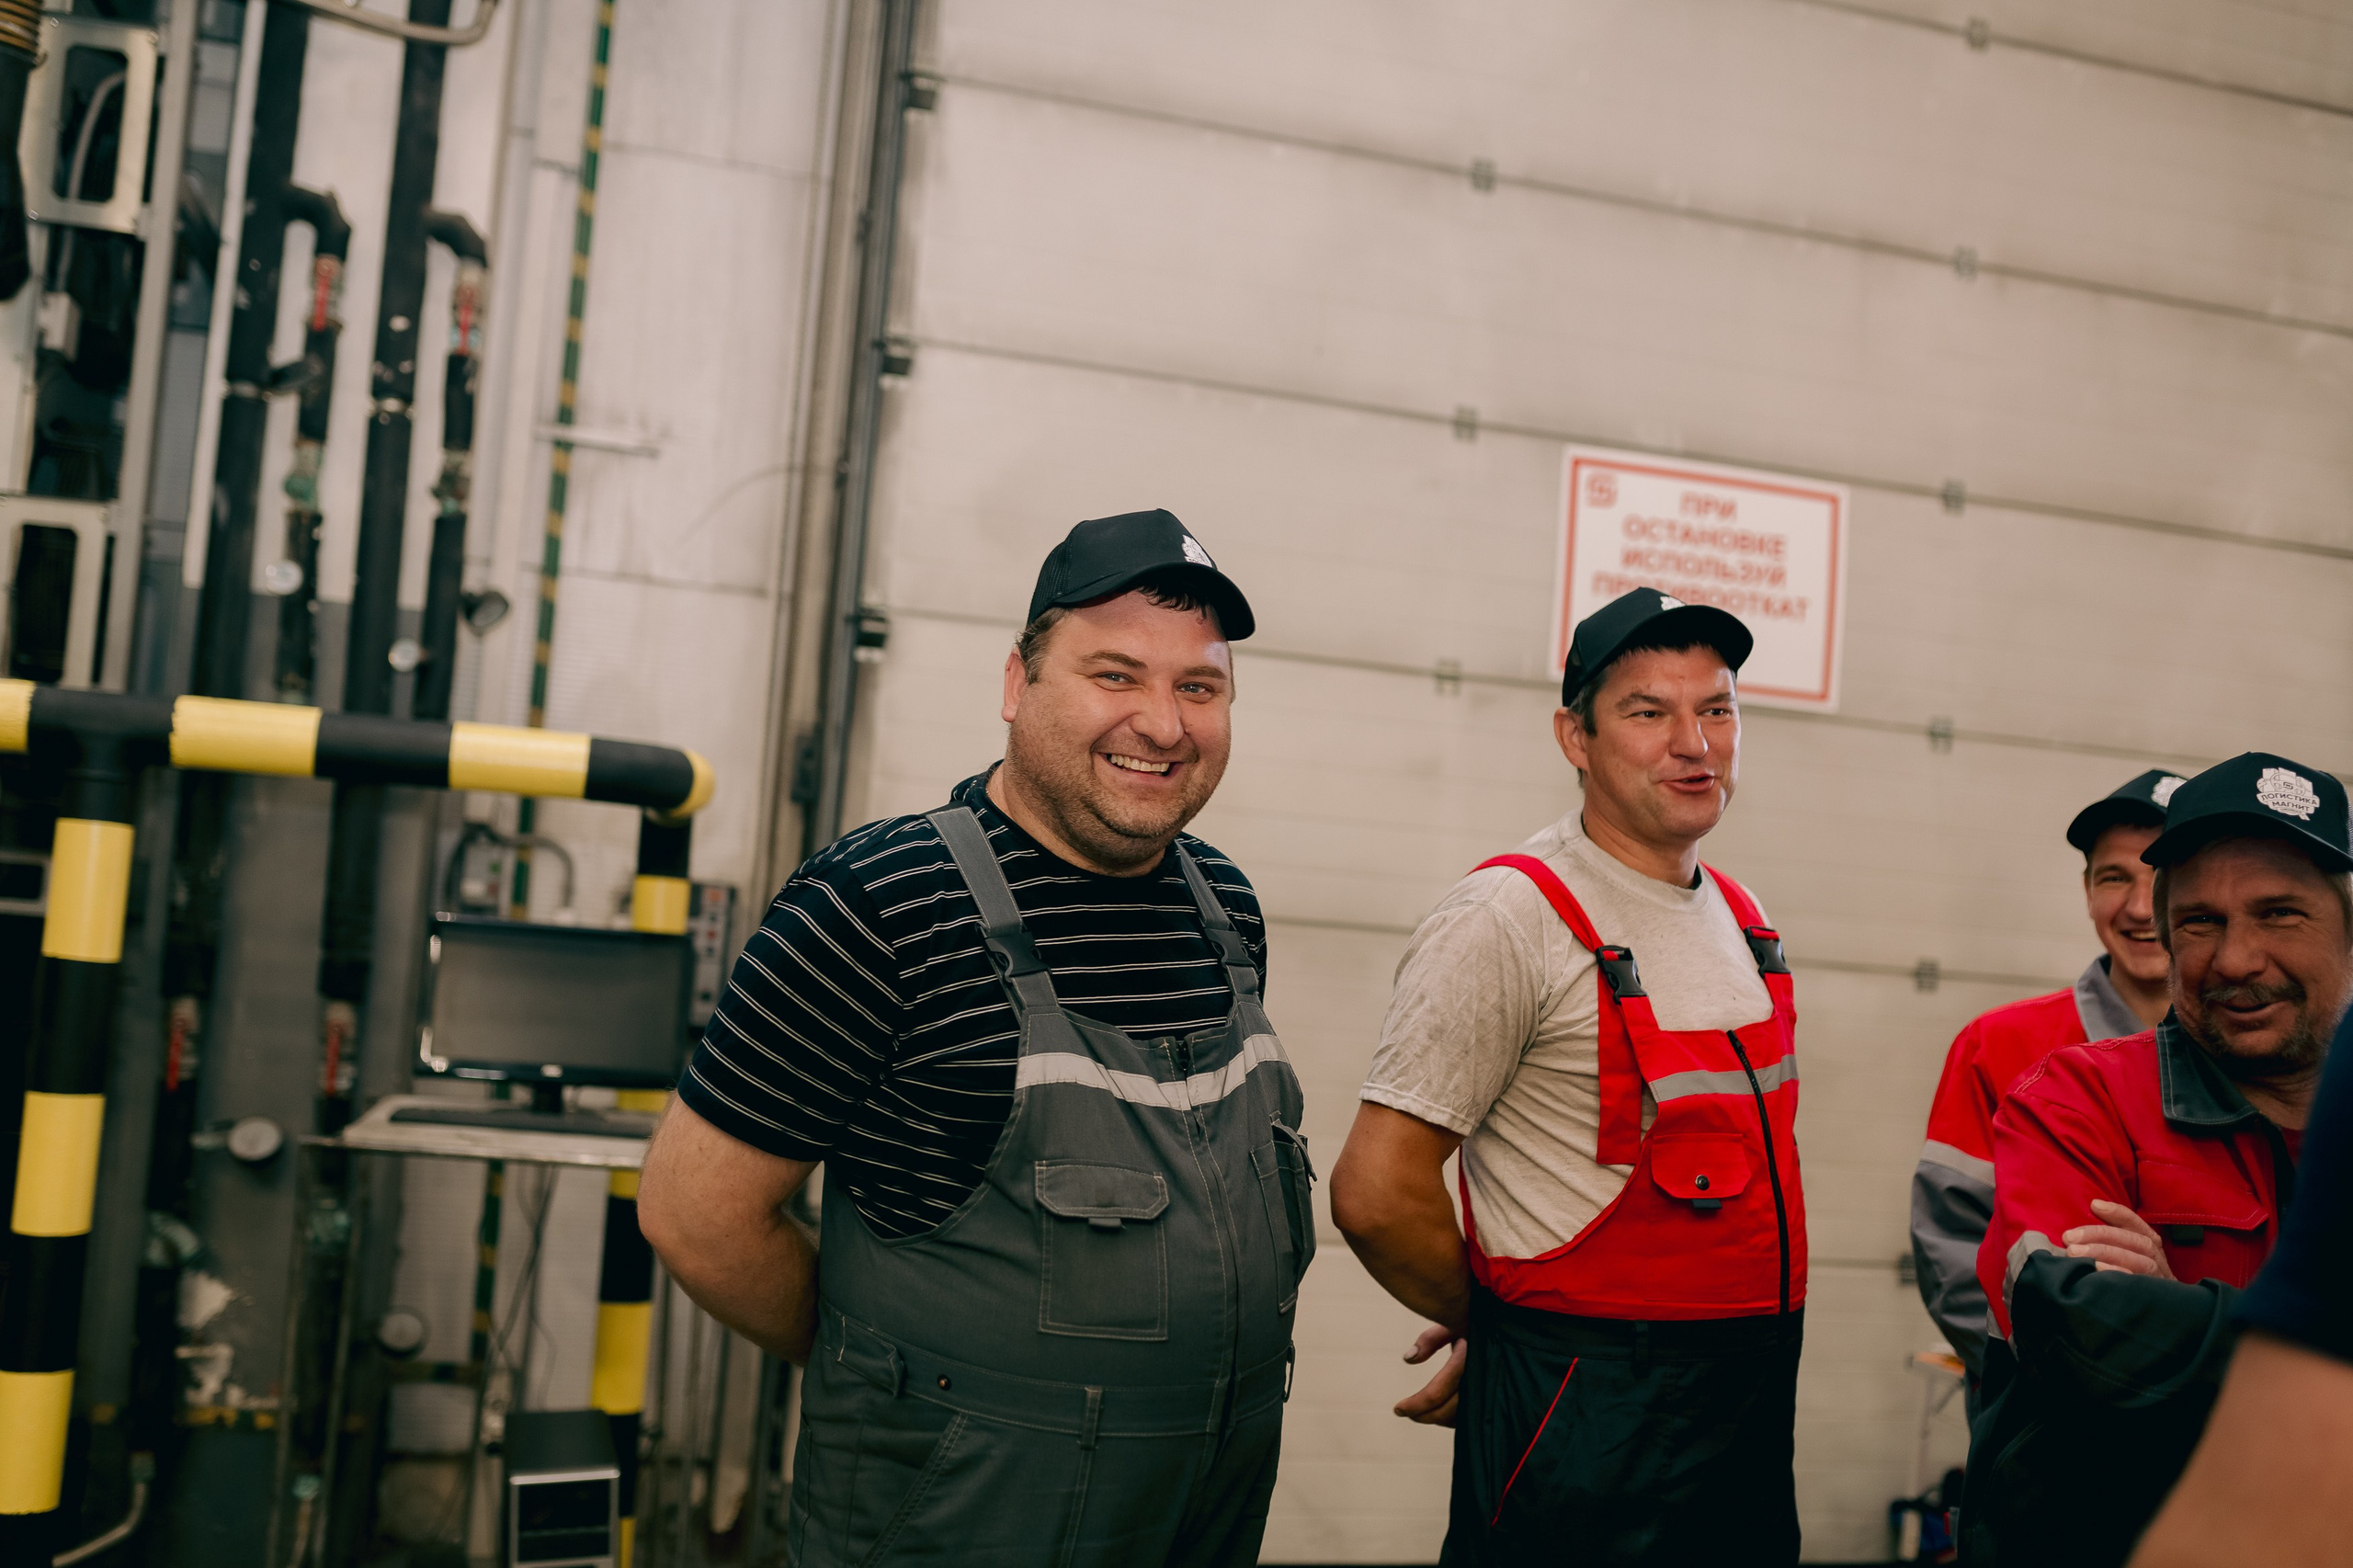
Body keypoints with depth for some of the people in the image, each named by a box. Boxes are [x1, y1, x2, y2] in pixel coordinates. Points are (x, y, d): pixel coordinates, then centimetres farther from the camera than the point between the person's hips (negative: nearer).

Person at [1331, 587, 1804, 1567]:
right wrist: (1492, 1328, -4)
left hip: (1753, 1411, 7)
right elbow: (1377, 1194, -19)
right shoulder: (1509, 919, -16)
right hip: (1583, 1426, -7)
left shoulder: (1740, 919, 9)